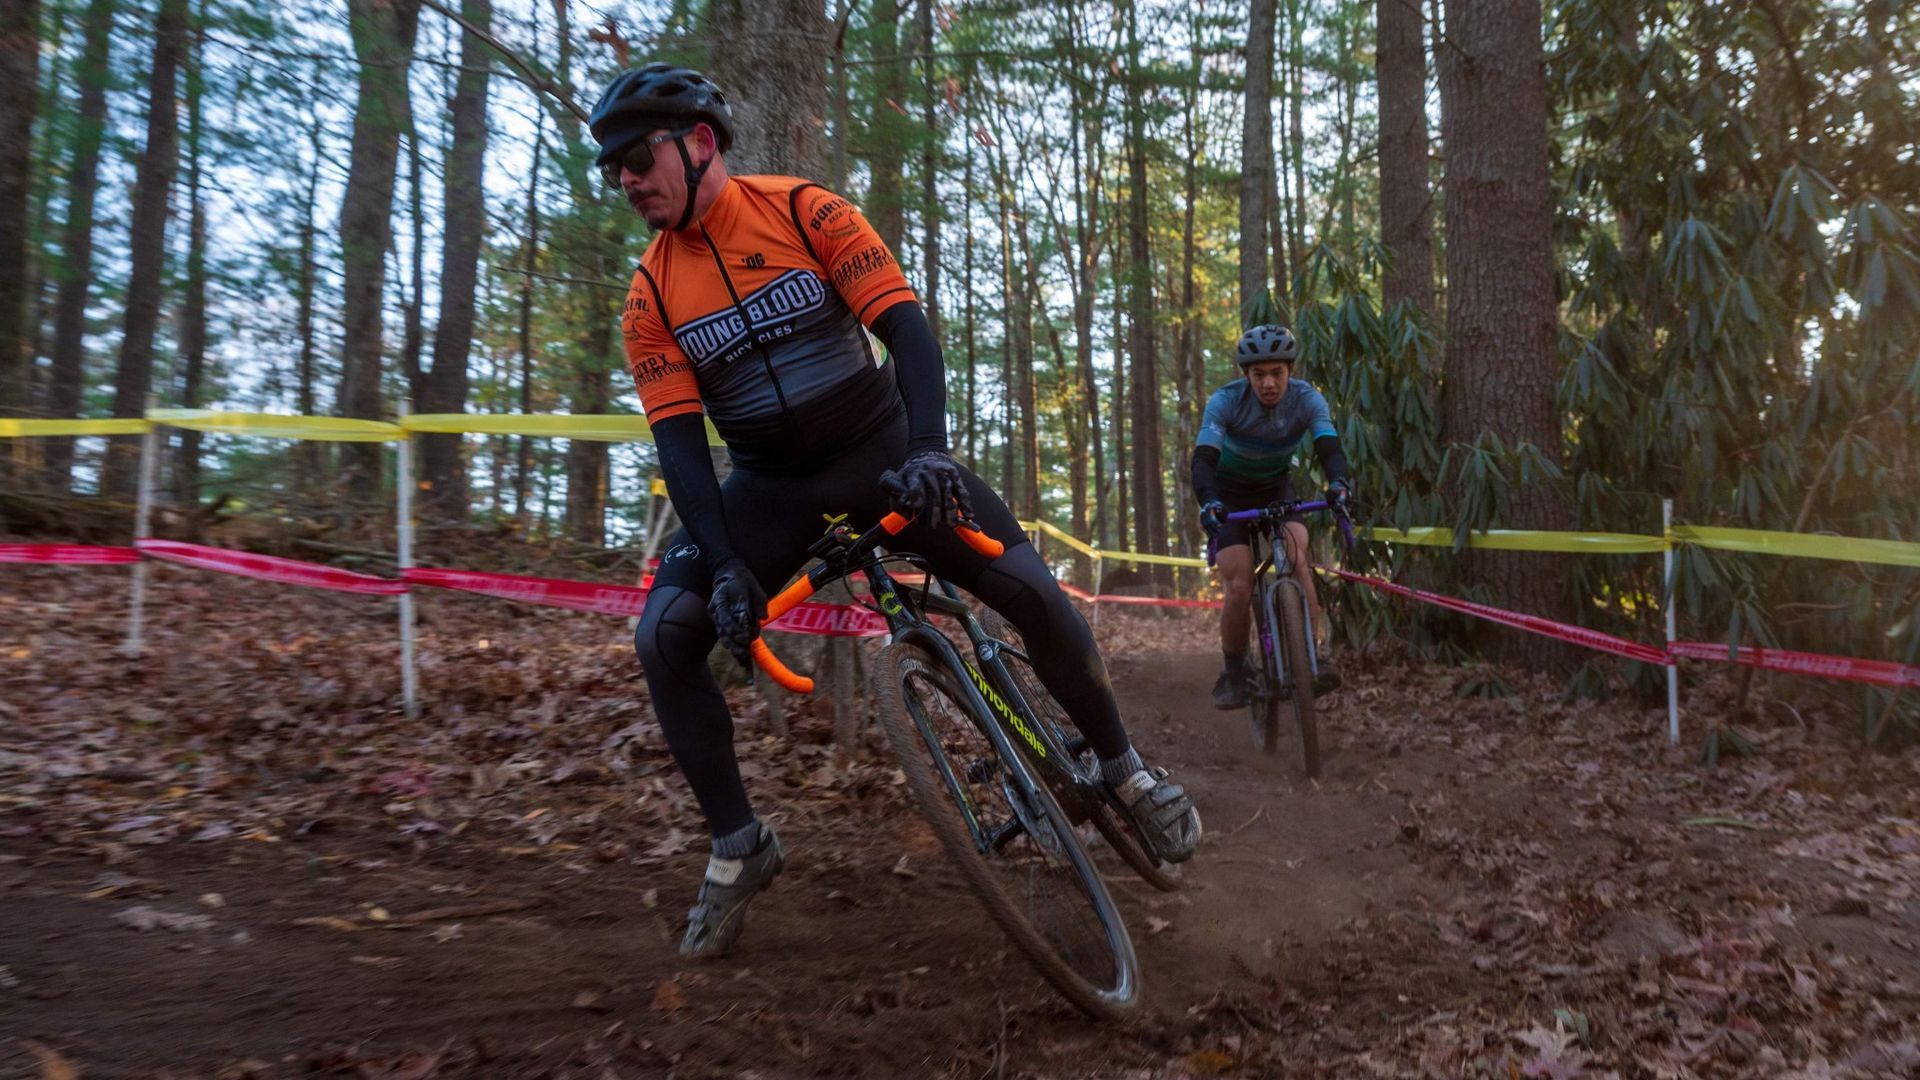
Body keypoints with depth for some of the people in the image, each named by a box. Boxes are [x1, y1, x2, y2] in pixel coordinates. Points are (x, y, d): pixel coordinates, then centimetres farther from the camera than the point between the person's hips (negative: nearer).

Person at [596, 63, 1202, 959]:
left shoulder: (803, 211, -10)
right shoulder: (652, 296, -3)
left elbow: (905, 327, -17)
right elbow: (679, 441, -9)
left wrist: (927, 449, -33)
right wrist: (725, 566, -22)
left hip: (879, 448, -2)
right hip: (771, 482, 2)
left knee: (1033, 593, -15)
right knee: (665, 638, -18)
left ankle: (1127, 772, 9)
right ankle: (738, 848, -1)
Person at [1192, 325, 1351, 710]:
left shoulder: (1307, 399, -20)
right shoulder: (1225, 401, -26)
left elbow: (1329, 447, -31)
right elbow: (1203, 458, -35)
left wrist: (1337, 483, -54)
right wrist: (1208, 501, -55)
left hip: (1277, 489, 2)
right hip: (1229, 493, -2)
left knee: (1298, 558, -27)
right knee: (1239, 587, -16)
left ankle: (1316, 654, -20)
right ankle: (1232, 674, 3)